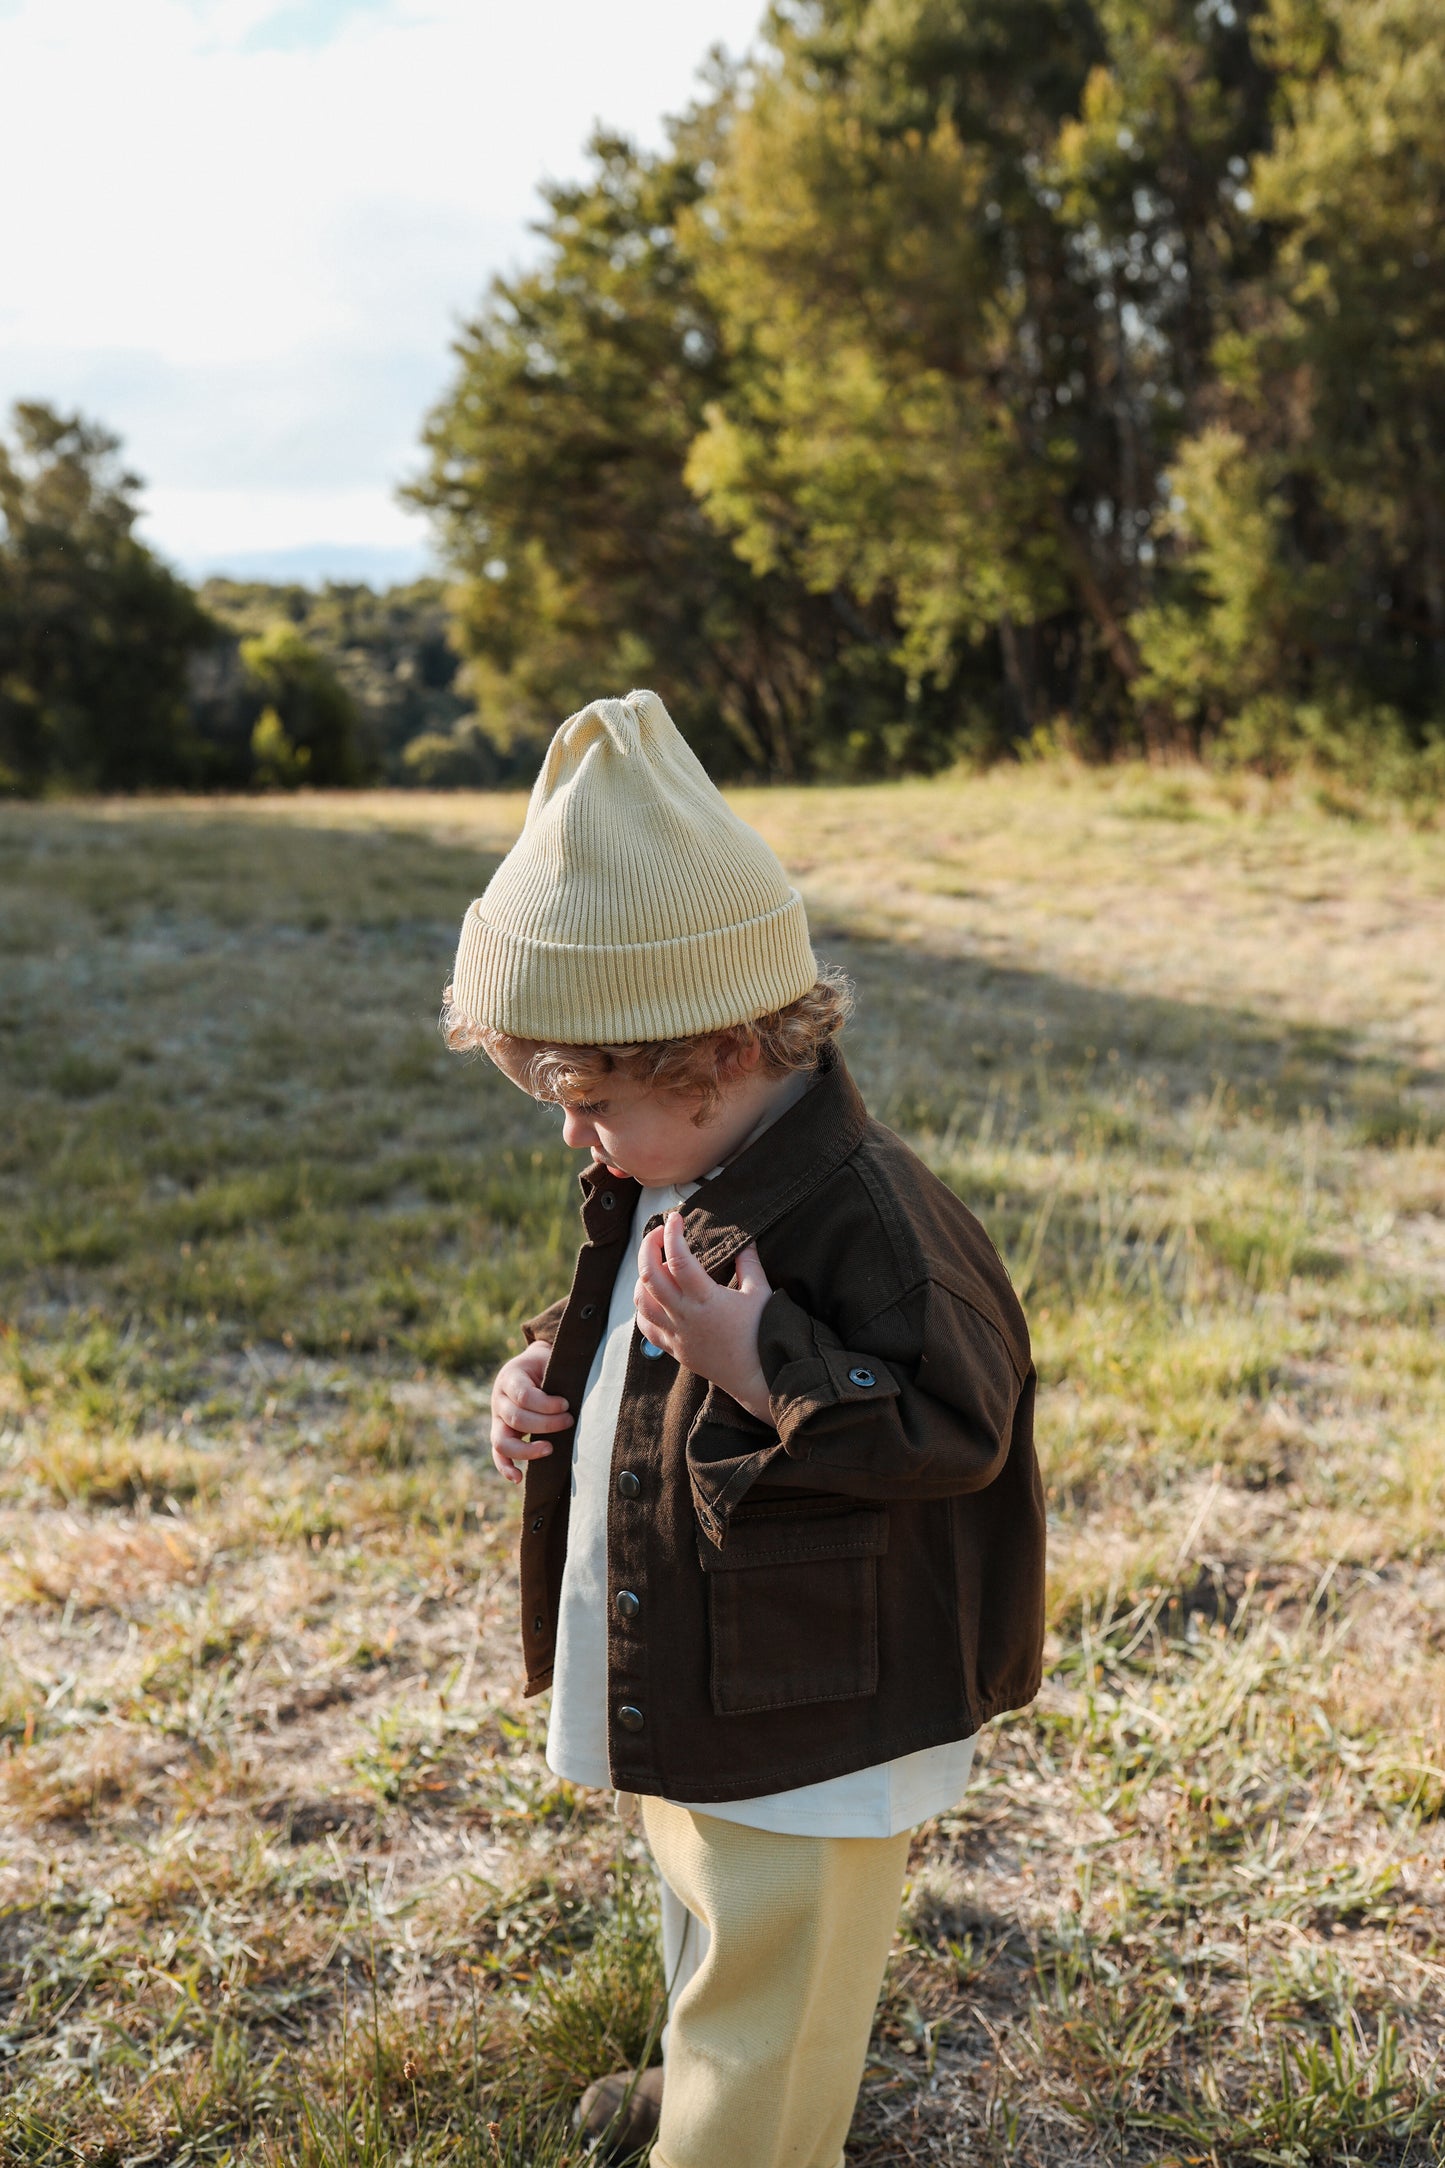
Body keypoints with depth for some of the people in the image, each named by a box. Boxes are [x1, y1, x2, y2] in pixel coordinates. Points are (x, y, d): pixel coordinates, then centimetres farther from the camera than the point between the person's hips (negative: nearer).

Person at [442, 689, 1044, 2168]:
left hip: (808, 1721, -9)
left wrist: (766, 1373, -36)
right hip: (681, 1681, 9)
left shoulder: (863, 1214, -29)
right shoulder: (663, 1180, 1)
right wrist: (551, 1378, -1)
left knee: (768, 1978, 11)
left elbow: (960, 1432, -26)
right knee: (708, 1924, 32)